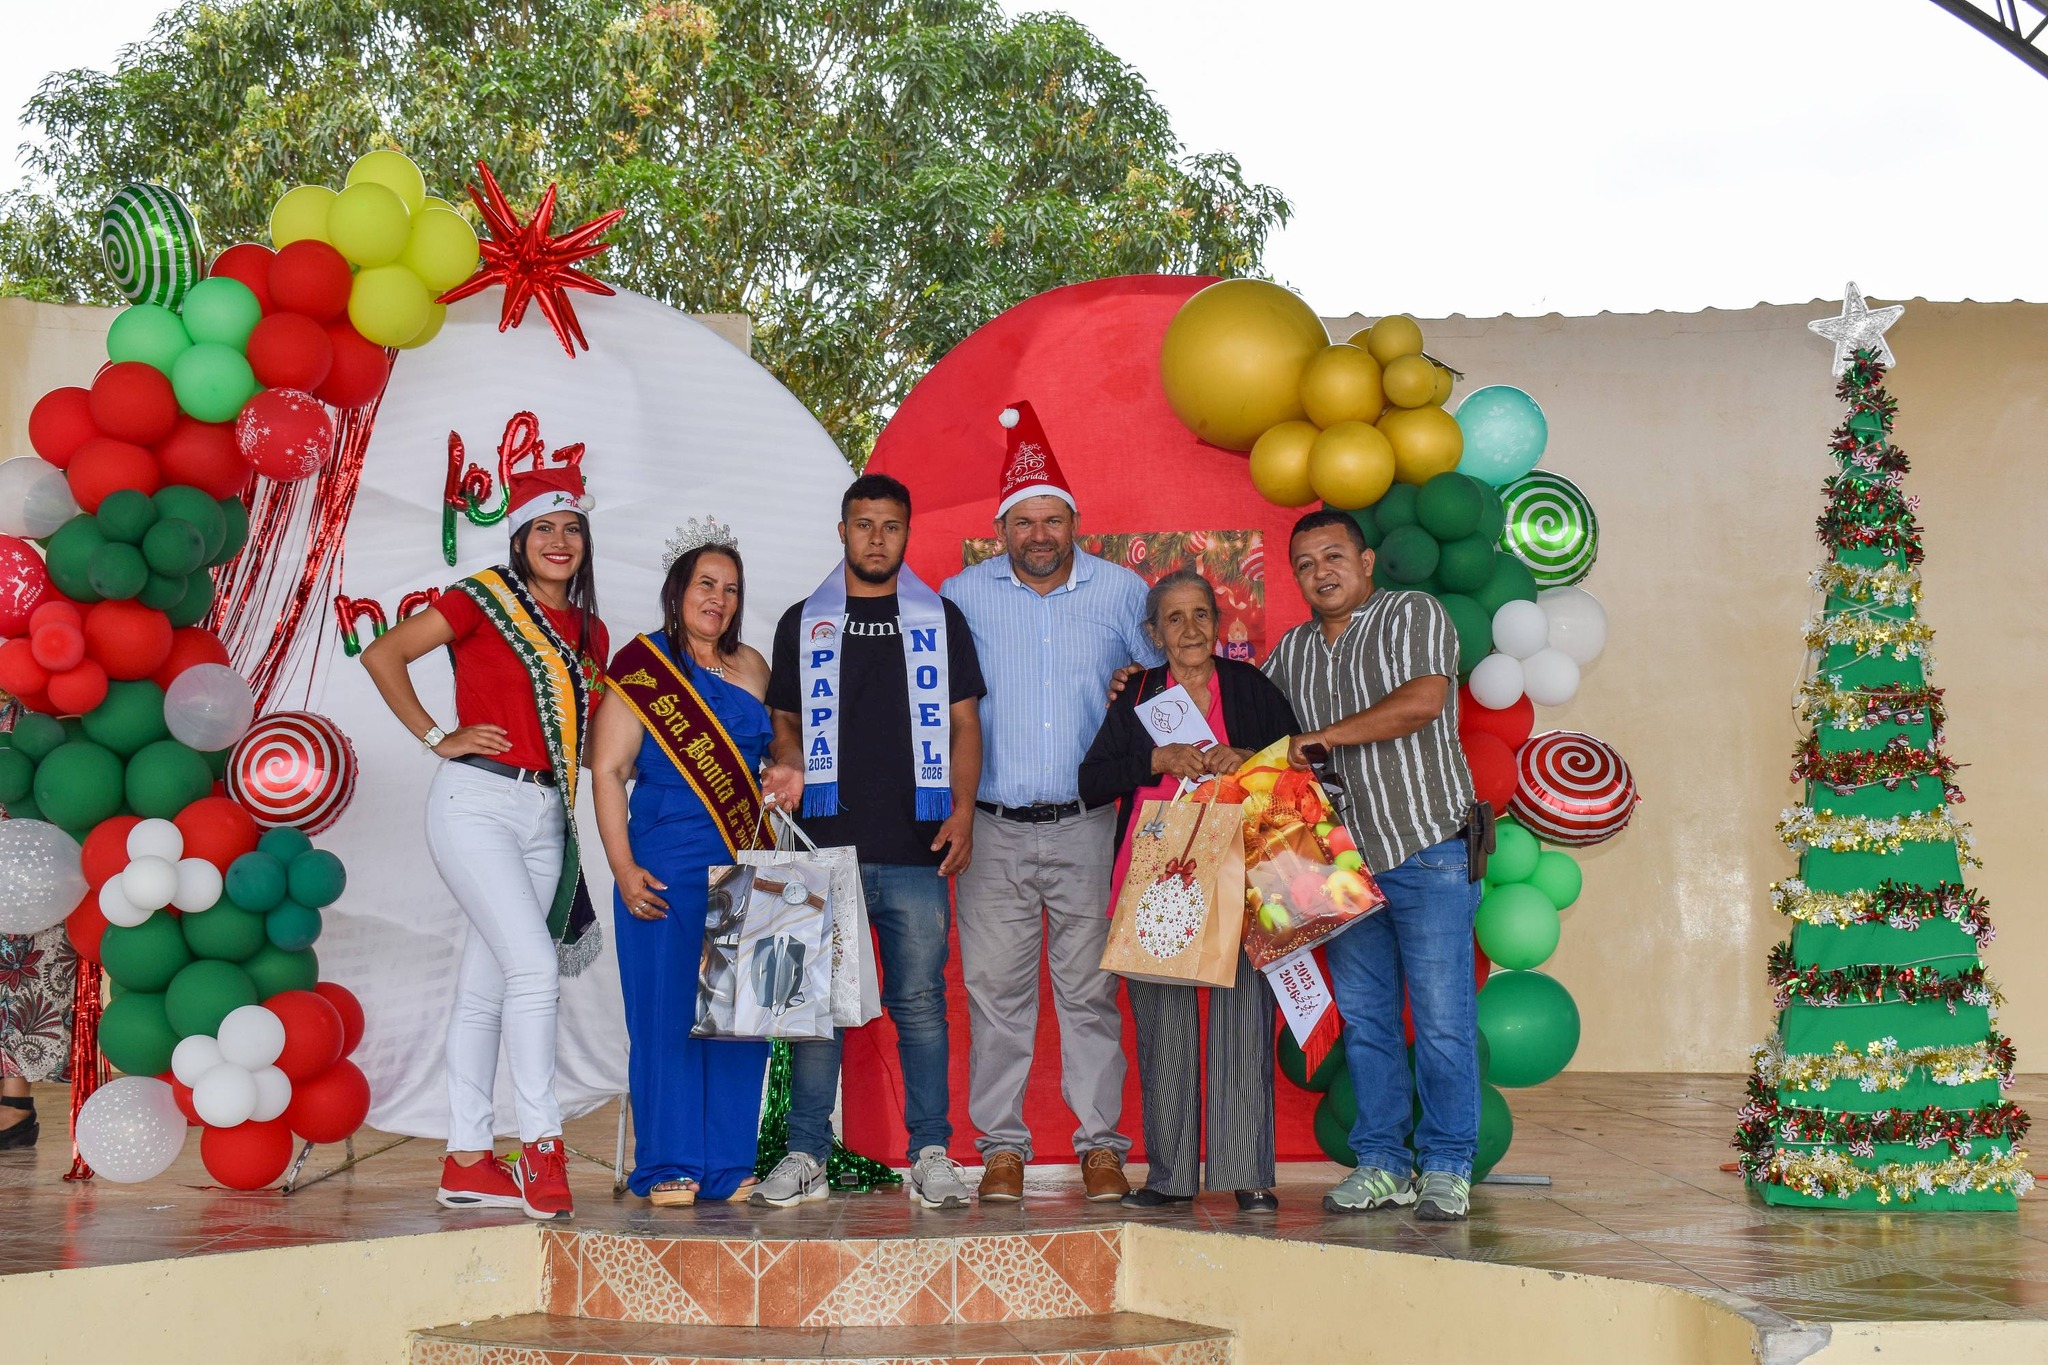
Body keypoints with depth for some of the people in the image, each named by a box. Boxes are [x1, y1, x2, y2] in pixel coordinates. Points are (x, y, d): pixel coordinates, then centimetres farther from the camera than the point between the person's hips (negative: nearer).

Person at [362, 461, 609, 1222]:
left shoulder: (590, 634, 14)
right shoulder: (484, 599, -3)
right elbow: (383, 655, -4)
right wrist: (435, 737, -6)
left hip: (545, 816, 6)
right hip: (476, 802, -6)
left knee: (485, 988, 9)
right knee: (533, 965, -17)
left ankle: (466, 1162, 12)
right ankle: (541, 1145, -11)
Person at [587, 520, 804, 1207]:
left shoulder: (752, 667, 14)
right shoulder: (641, 668, -1)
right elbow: (608, 770, -5)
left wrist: (781, 778, 3)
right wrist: (623, 868, -12)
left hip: (744, 867, 5)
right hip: (666, 868, -5)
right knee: (666, 1012, -3)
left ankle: (730, 1165, 11)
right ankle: (668, 1168, 6)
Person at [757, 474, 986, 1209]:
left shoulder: (941, 618, 12)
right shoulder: (803, 622, 13)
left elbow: (963, 723, 9)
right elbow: (785, 726, 15)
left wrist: (962, 811, -3)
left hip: (916, 847, 0)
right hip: (825, 844, 1)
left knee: (920, 1001, -1)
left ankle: (931, 1155, 7)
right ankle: (806, 1156, 8)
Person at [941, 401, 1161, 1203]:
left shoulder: (1121, 592, 5)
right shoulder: (963, 595, 4)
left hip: (1085, 828, 0)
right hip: (993, 829, 0)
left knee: (1090, 987, 2)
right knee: (995, 988, 1)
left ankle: (1101, 1144, 10)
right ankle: (1002, 1145, 10)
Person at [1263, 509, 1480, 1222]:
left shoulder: (1413, 614, 0)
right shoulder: (1292, 650, 18)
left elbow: (1424, 700, -16)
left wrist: (1322, 736, -13)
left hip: (1426, 851, -5)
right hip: (1343, 861, 6)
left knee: (1442, 1018, -4)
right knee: (1363, 1018, 7)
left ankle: (1447, 1167, 4)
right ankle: (1382, 1163, 15)